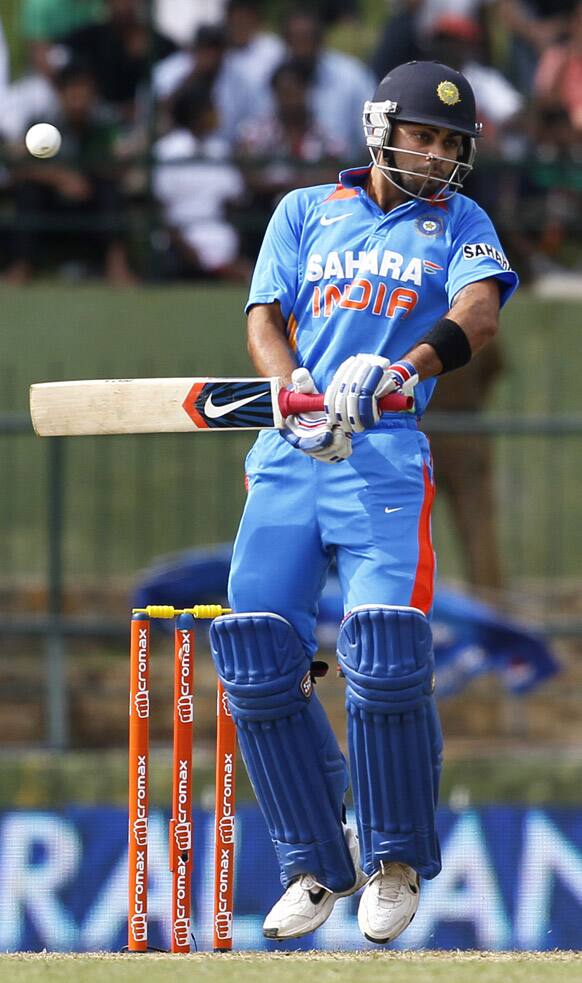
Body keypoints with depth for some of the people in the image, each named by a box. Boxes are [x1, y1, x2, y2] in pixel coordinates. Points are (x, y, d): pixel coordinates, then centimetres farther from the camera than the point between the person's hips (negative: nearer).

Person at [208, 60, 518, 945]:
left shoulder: (459, 224, 13)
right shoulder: (307, 212, 18)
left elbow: (479, 312, -7)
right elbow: (265, 320, 8)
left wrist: (400, 369, -29)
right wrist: (299, 398, -14)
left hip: (387, 454, -2)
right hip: (287, 455, 2)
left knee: (386, 651, -20)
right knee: (256, 654, -10)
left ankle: (395, 861, 0)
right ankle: (318, 863, 5)